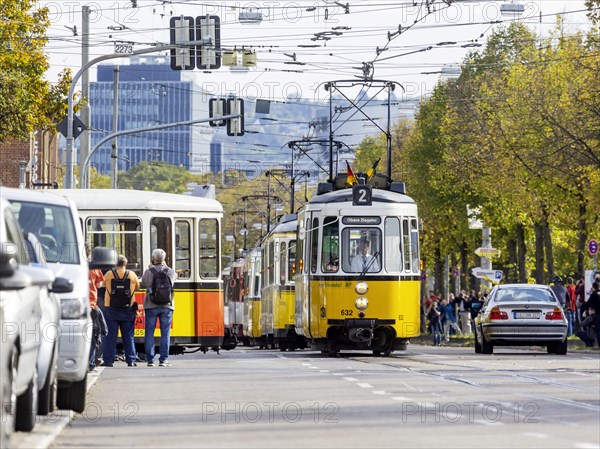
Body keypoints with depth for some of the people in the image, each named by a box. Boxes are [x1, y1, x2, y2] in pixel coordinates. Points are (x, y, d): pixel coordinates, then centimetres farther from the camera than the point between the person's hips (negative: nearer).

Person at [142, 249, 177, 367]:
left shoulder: (148, 272, -6)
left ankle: (150, 360, 3)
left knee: (149, 333, 5)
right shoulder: (170, 272, -1)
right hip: (166, 306, 1)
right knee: (165, 333, 4)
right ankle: (163, 359, 0)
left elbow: (143, 283, 10)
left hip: (151, 306, -1)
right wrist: (166, 267, 27)